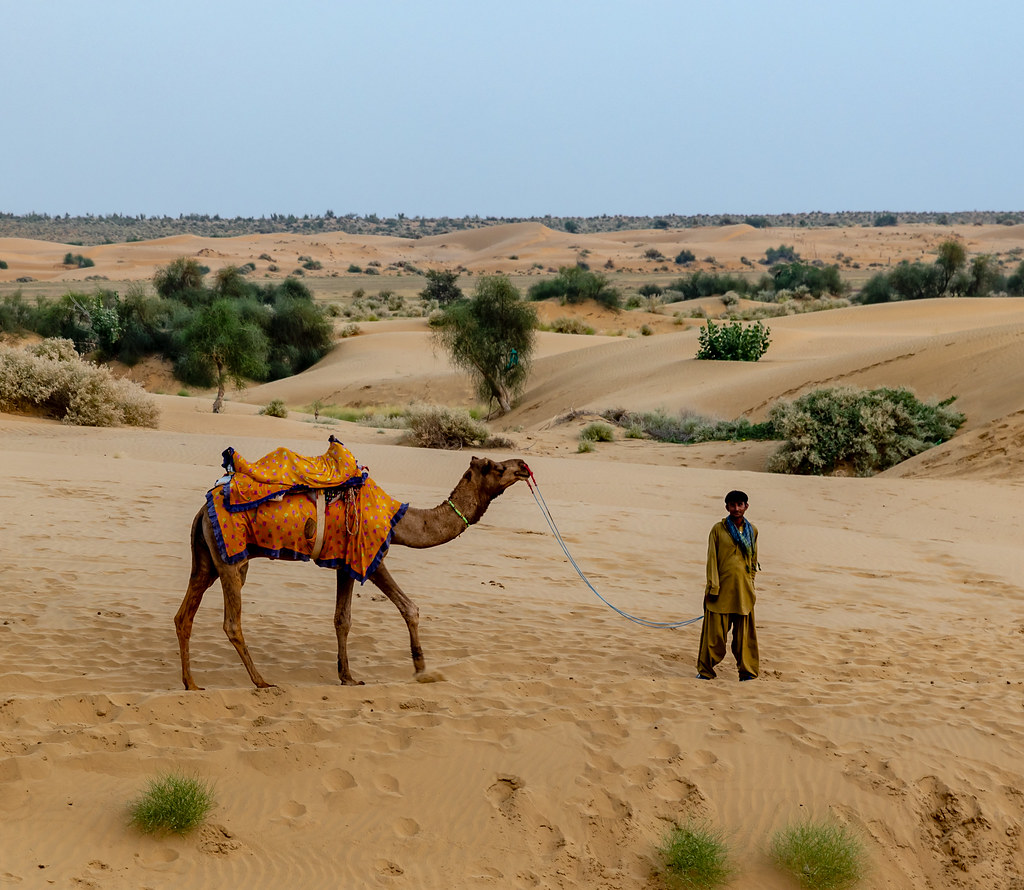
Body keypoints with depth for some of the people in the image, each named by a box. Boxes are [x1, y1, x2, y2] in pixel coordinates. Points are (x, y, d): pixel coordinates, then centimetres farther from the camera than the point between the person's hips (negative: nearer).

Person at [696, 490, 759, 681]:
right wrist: (713, 586, -8)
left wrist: (750, 584, 15)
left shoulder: (752, 531, 10)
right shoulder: (718, 529, 0)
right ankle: (706, 671, 10)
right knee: (715, 631, -1)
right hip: (722, 588, -3)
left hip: (743, 590, 3)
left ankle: (747, 671, 14)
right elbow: (712, 560, -2)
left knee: (744, 633, 5)